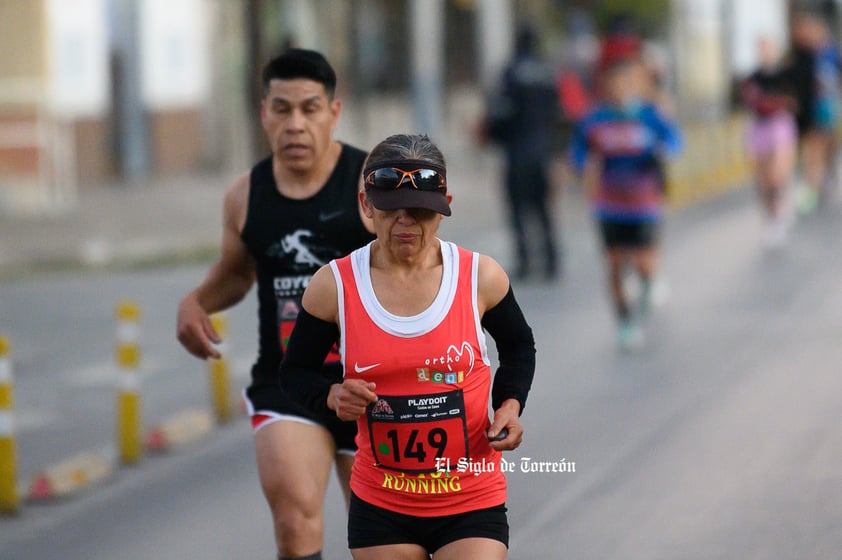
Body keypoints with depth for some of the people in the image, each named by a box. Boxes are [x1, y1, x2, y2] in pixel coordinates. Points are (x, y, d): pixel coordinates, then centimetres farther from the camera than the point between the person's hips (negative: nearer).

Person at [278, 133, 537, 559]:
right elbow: (294, 372, 7)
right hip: (380, 504, 1)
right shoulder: (334, 285, -6)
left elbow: (519, 347, 15)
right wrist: (332, 395, -14)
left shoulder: (481, 276, -5)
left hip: (472, 504, -1)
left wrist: (510, 405, -4)